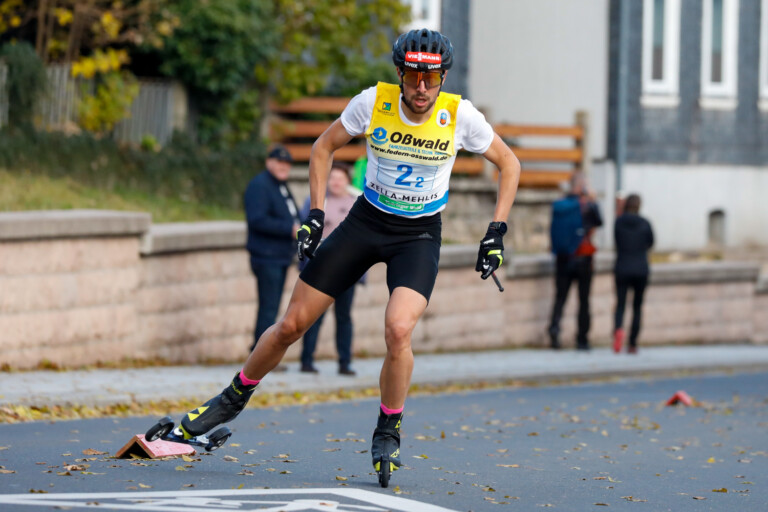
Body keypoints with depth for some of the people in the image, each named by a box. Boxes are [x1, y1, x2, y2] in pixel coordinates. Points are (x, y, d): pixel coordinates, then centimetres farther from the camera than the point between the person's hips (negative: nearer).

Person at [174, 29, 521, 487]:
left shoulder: (461, 115, -15)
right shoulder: (373, 102, -14)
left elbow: (509, 164, 0)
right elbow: (324, 147, 3)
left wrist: (497, 233, -6)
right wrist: (316, 213, -5)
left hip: (419, 236, -2)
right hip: (366, 222, 2)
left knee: (398, 330, -26)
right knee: (292, 325, 1)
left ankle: (388, 433, -3)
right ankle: (234, 398, 27)